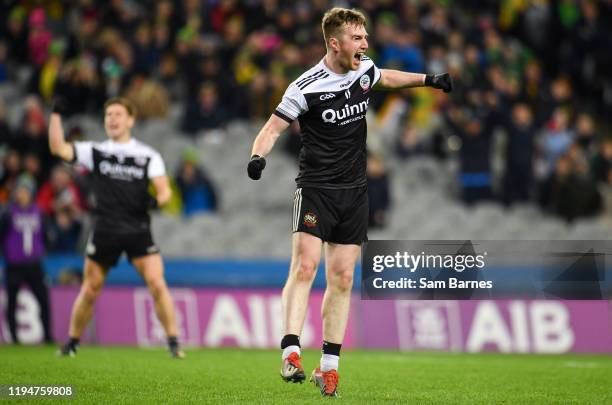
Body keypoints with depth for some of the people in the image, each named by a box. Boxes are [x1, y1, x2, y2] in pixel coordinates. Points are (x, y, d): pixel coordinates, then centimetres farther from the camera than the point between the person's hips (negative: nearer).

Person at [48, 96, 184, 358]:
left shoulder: (148, 155, 7)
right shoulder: (95, 152, 9)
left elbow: (164, 189, -2)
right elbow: (58, 148, 0)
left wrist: (157, 200, -24)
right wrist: (56, 114, -5)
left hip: (138, 230, -1)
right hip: (105, 231, 1)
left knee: (157, 284, -13)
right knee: (90, 291, 6)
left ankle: (174, 343, -9)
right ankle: (71, 343, 21)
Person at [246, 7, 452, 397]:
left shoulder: (365, 70, 4)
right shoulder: (307, 87, -14)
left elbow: (385, 77, 29)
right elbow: (273, 128, -12)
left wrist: (429, 79, 29)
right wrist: (257, 157, -31)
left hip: (354, 190, 5)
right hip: (315, 188, -5)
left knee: (342, 279, 5)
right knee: (305, 266, -21)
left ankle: (329, 366, 10)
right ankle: (291, 353, -25)